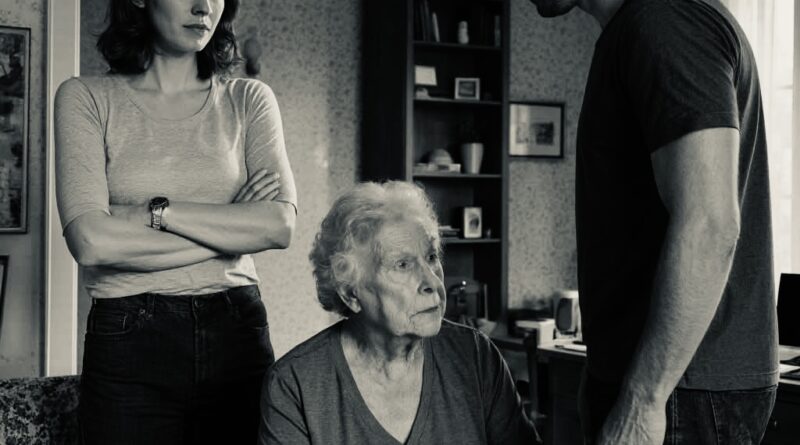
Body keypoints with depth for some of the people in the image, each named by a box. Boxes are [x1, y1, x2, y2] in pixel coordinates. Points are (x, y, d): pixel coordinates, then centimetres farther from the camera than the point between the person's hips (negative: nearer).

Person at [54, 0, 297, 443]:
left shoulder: (250, 100, 7)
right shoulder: (86, 98, 1)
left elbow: (280, 225, -8)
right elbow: (90, 241, -13)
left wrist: (153, 211, -12)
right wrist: (231, 229, -9)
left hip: (236, 329, 2)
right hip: (128, 339, -1)